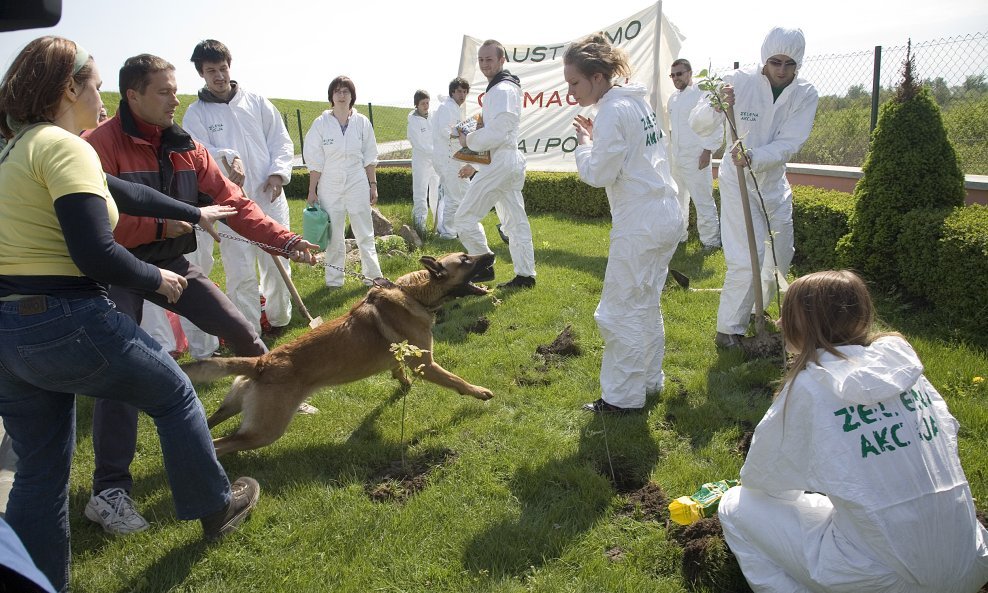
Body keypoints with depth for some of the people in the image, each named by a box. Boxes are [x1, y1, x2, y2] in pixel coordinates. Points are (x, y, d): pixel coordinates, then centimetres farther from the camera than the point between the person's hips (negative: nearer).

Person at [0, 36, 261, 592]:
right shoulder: (65, 147, -13)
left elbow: (123, 193, 25)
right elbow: (96, 255, -23)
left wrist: (195, 213, 33)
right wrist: (157, 279, -5)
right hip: (66, 323, -8)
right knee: (175, 394, 15)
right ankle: (215, 507, 32)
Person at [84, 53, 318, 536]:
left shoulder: (185, 147, 1)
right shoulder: (100, 145, -17)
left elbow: (233, 203, -3)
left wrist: (284, 241, -12)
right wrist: (159, 225, -27)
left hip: (172, 262, 6)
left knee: (239, 330, 7)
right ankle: (109, 490, -6)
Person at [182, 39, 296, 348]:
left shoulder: (257, 102, 10)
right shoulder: (195, 114, 4)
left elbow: (281, 140, 9)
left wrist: (278, 172, -7)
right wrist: (226, 157, -30)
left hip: (269, 198, 2)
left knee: (277, 264, 11)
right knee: (240, 273, -2)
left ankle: (278, 319, 33)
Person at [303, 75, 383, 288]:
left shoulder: (362, 122, 0)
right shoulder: (321, 124, -3)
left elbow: (370, 158, 6)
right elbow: (315, 161, -1)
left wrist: (373, 185, 4)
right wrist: (312, 191, -1)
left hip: (358, 185, 1)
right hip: (330, 186, 0)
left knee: (365, 233, 5)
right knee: (334, 235, 8)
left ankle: (372, 275, 14)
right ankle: (334, 279, 19)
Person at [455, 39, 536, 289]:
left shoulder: (501, 90, -16)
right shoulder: (508, 87, 18)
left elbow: (496, 134, -24)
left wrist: (469, 140, -9)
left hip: (500, 162, -11)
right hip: (513, 160, 11)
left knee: (465, 216, -4)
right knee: (515, 220, 12)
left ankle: (484, 266, 2)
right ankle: (525, 274, 17)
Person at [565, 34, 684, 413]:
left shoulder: (612, 112, -17)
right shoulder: (637, 101, 12)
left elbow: (598, 174, -16)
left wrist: (583, 143, -1)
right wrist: (596, 140, 7)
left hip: (640, 226, -10)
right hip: (666, 217, 10)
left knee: (619, 313, 0)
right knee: (646, 306, 21)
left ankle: (623, 396, 11)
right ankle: (650, 378, 33)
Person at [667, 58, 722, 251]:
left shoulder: (702, 95, -10)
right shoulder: (672, 98, 13)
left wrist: (707, 151, -15)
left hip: (696, 159, -8)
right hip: (675, 159, 8)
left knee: (703, 201, -4)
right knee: (677, 199, 16)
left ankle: (710, 240, 6)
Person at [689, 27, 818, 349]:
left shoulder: (805, 95, -9)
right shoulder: (739, 82, -18)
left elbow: (788, 143, -19)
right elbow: (698, 125, -22)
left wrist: (753, 158, -36)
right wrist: (716, 106, -43)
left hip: (774, 181, 5)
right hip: (738, 181, -5)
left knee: (780, 256, 15)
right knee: (746, 259, -13)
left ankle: (757, 309, 40)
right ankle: (728, 329, 2)